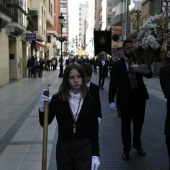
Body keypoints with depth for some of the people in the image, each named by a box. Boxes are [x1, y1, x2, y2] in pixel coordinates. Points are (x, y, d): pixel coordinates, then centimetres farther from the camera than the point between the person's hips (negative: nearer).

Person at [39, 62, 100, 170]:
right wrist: (42, 108, -23)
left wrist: (95, 154, -4)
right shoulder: (58, 99, -6)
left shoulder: (90, 101, -4)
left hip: (84, 148, 0)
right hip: (64, 147, 1)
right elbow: (44, 123, -4)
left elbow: (94, 129, -1)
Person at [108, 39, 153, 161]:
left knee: (139, 123, 16)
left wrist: (147, 70, -27)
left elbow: (149, 75, -3)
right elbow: (113, 83, -8)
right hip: (125, 98, -3)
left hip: (139, 96, 3)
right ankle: (126, 149, 22)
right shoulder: (118, 65, -5)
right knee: (126, 124, 8)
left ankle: (137, 145, 36)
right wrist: (111, 100, -16)